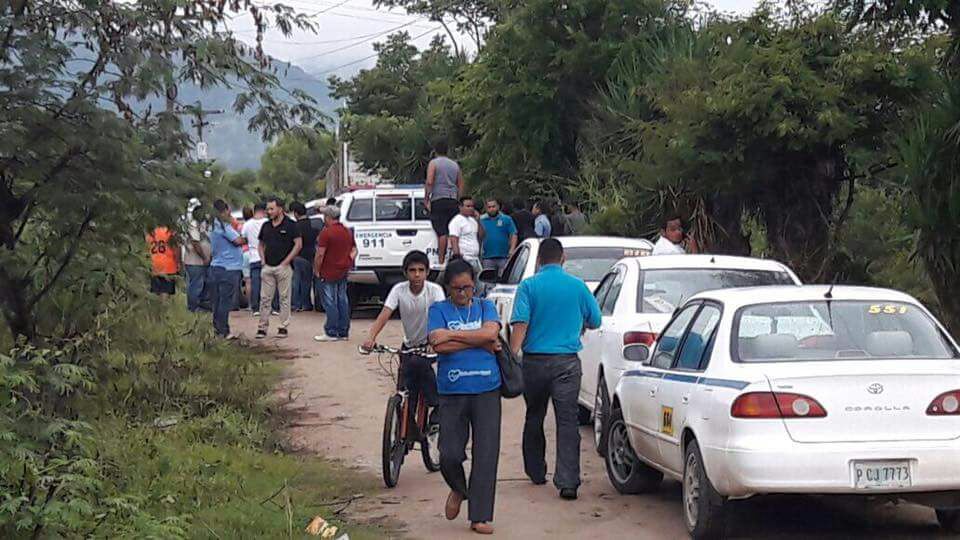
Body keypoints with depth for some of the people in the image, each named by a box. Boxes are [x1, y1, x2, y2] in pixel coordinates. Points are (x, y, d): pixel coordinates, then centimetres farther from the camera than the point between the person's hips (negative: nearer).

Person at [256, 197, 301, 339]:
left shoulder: (290, 225, -5)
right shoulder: (266, 226, 11)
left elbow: (298, 244, -9)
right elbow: (261, 244, 22)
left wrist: (286, 261, -12)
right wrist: (263, 259, 5)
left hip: (283, 267, -5)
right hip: (267, 267, 5)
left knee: (284, 298, 2)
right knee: (265, 298, 3)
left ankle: (283, 327, 7)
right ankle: (262, 327, 7)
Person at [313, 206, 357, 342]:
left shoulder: (326, 232, -14)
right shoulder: (347, 232, 12)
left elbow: (320, 254, -16)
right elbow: (354, 250, 18)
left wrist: (316, 270, -7)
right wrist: (348, 262, 12)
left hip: (330, 272, -8)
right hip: (344, 271, 8)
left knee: (330, 302, -4)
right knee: (342, 301, 11)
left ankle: (331, 333, -4)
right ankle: (343, 332, 14)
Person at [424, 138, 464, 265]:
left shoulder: (434, 163, 0)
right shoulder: (455, 165, 17)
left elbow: (429, 182, -12)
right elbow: (461, 186, 16)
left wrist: (426, 199, -7)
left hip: (438, 200, -5)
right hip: (453, 201, 5)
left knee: (441, 232, -10)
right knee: (452, 232, 7)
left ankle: (441, 260, -13)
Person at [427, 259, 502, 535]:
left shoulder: (485, 306, 10)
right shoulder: (439, 310, 4)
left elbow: (490, 332, -11)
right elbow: (438, 346, -12)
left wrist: (452, 335, -11)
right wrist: (479, 342, -9)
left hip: (487, 391, 1)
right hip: (452, 392, -1)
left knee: (486, 455, -2)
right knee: (450, 454, -5)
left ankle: (480, 517, 5)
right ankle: (458, 490, 28)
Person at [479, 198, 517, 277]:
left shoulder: (507, 219, 5)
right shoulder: (482, 220, 9)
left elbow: (514, 235, 1)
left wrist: (511, 251, -9)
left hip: (504, 257, -1)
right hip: (488, 258, 1)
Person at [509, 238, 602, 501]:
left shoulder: (528, 286, -3)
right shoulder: (577, 285, 3)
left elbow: (520, 324, -14)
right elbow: (595, 321, 13)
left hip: (535, 360, 0)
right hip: (568, 361, 0)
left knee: (534, 417, 18)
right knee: (567, 420, -3)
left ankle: (536, 472, 30)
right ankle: (568, 481, -12)